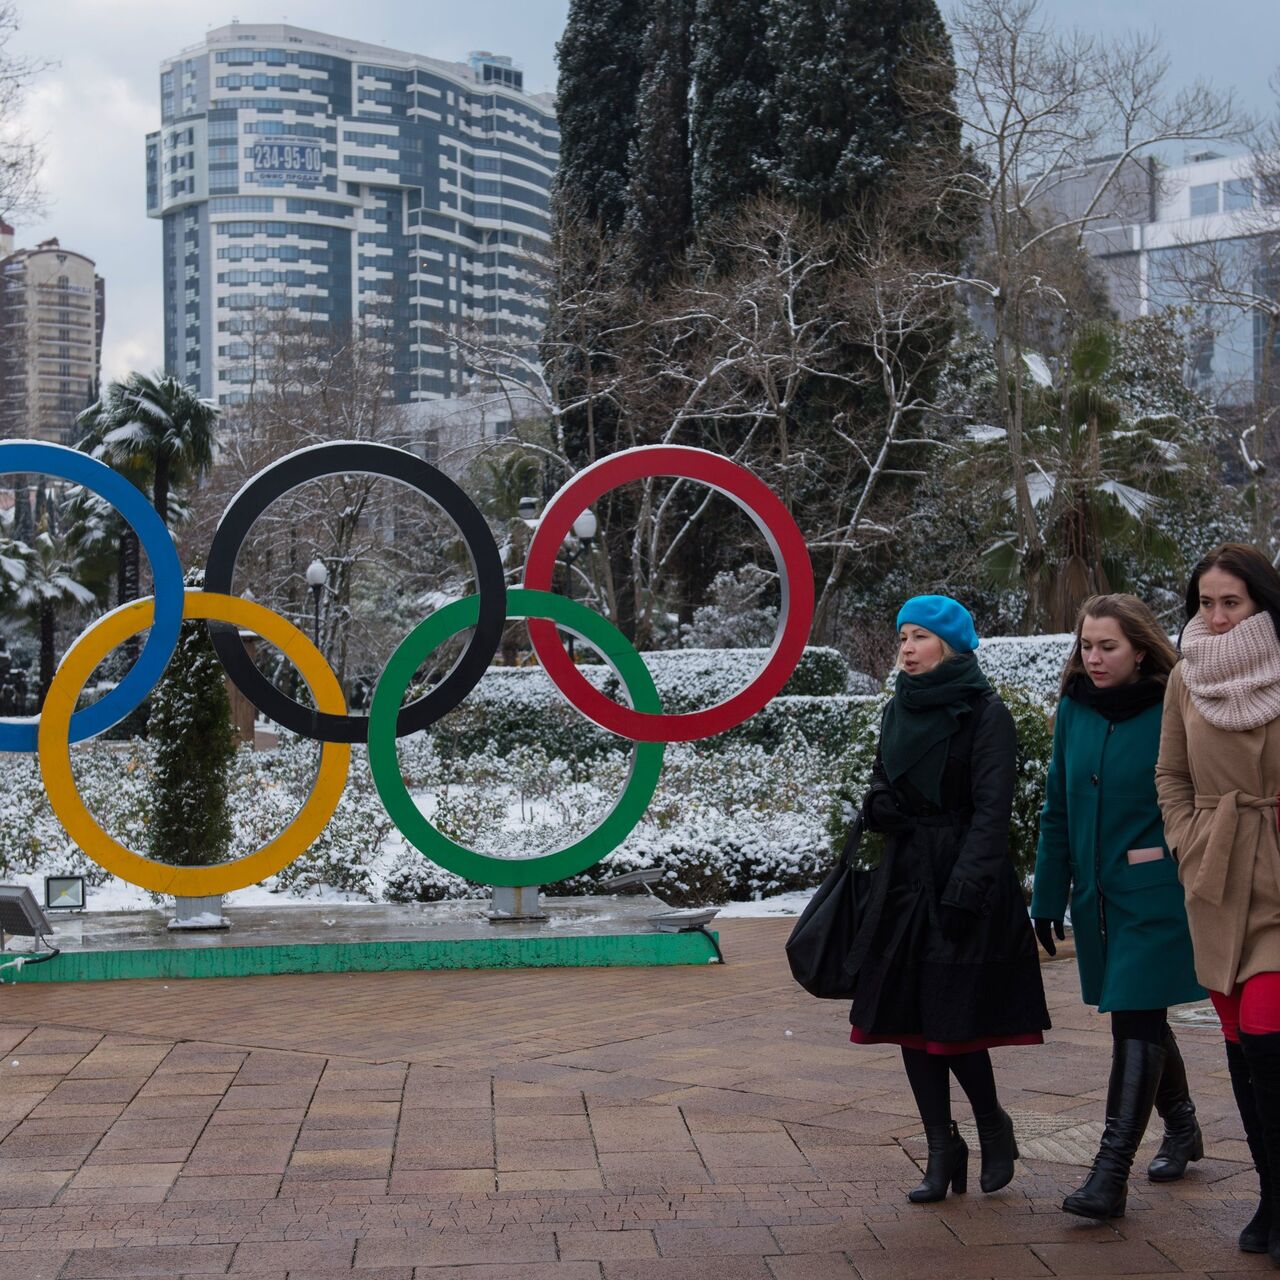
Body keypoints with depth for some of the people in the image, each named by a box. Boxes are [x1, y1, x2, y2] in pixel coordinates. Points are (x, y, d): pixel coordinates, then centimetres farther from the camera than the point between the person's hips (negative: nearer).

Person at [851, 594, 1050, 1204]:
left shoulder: (986, 714, -8)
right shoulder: (899, 711, 12)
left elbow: (991, 811, -13)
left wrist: (964, 891, -20)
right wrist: (876, 806, -2)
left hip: (964, 883, -7)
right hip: (903, 880, 7)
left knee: (953, 1021, -7)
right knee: (908, 1019, 4)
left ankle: (993, 1126, 18)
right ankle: (941, 1153, 13)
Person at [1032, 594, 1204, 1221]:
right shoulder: (1074, 709, 5)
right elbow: (1057, 809, 10)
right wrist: (1048, 898, 9)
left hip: (1156, 897, -6)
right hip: (1097, 896, 6)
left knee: (1137, 1022, -9)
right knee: (1142, 1019, 18)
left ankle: (1111, 1171, -8)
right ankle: (1181, 1128, 39)